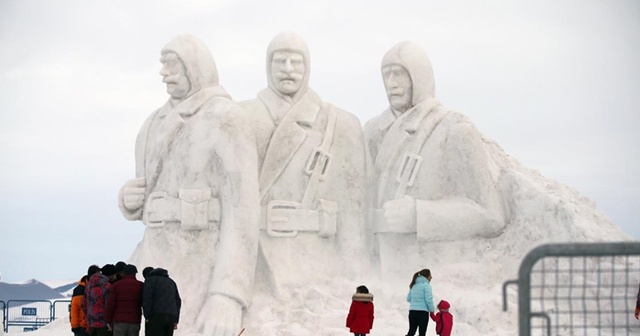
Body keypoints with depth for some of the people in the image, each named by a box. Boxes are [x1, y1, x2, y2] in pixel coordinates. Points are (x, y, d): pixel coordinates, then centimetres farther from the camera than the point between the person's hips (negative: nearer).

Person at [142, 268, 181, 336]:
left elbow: (147, 298, -10)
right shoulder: (171, 282, 23)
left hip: (155, 317, -6)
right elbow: (177, 302, 17)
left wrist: (147, 317, -9)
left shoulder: (150, 280, 5)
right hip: (170, 317, 6)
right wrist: (175, 321, 15)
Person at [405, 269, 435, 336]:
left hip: (412, 311, 6)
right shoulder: (426, 285, -9)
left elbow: (408, 299, 15)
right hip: (422, 312, -6)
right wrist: (431, 310, 0)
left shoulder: (414, 285, 12)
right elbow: (429, 299, -14)